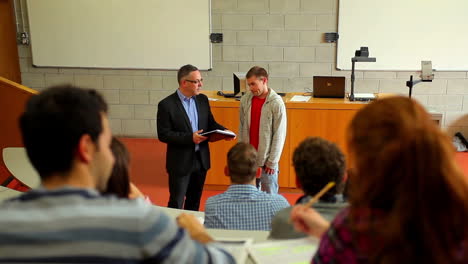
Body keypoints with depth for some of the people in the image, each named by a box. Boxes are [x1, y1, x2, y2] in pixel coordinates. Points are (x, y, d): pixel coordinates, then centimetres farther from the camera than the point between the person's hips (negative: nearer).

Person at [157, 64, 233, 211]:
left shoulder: (202, 99, 4)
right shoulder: (166, 105, -13)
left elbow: (211, 123, 13)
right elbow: (163, 134, -15)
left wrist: (224, 131, -8)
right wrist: (190, 138, -23)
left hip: (201, 159, 6)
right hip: (180, 162, -5)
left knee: (194, 202, 18)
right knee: (176, 204, 3)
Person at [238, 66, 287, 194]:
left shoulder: (276, 103, -13)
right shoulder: (245, 99, -1)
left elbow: (279, 135, -10)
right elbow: (241, 128, 8)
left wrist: (272, 162, -9)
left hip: (267, 160, -4)